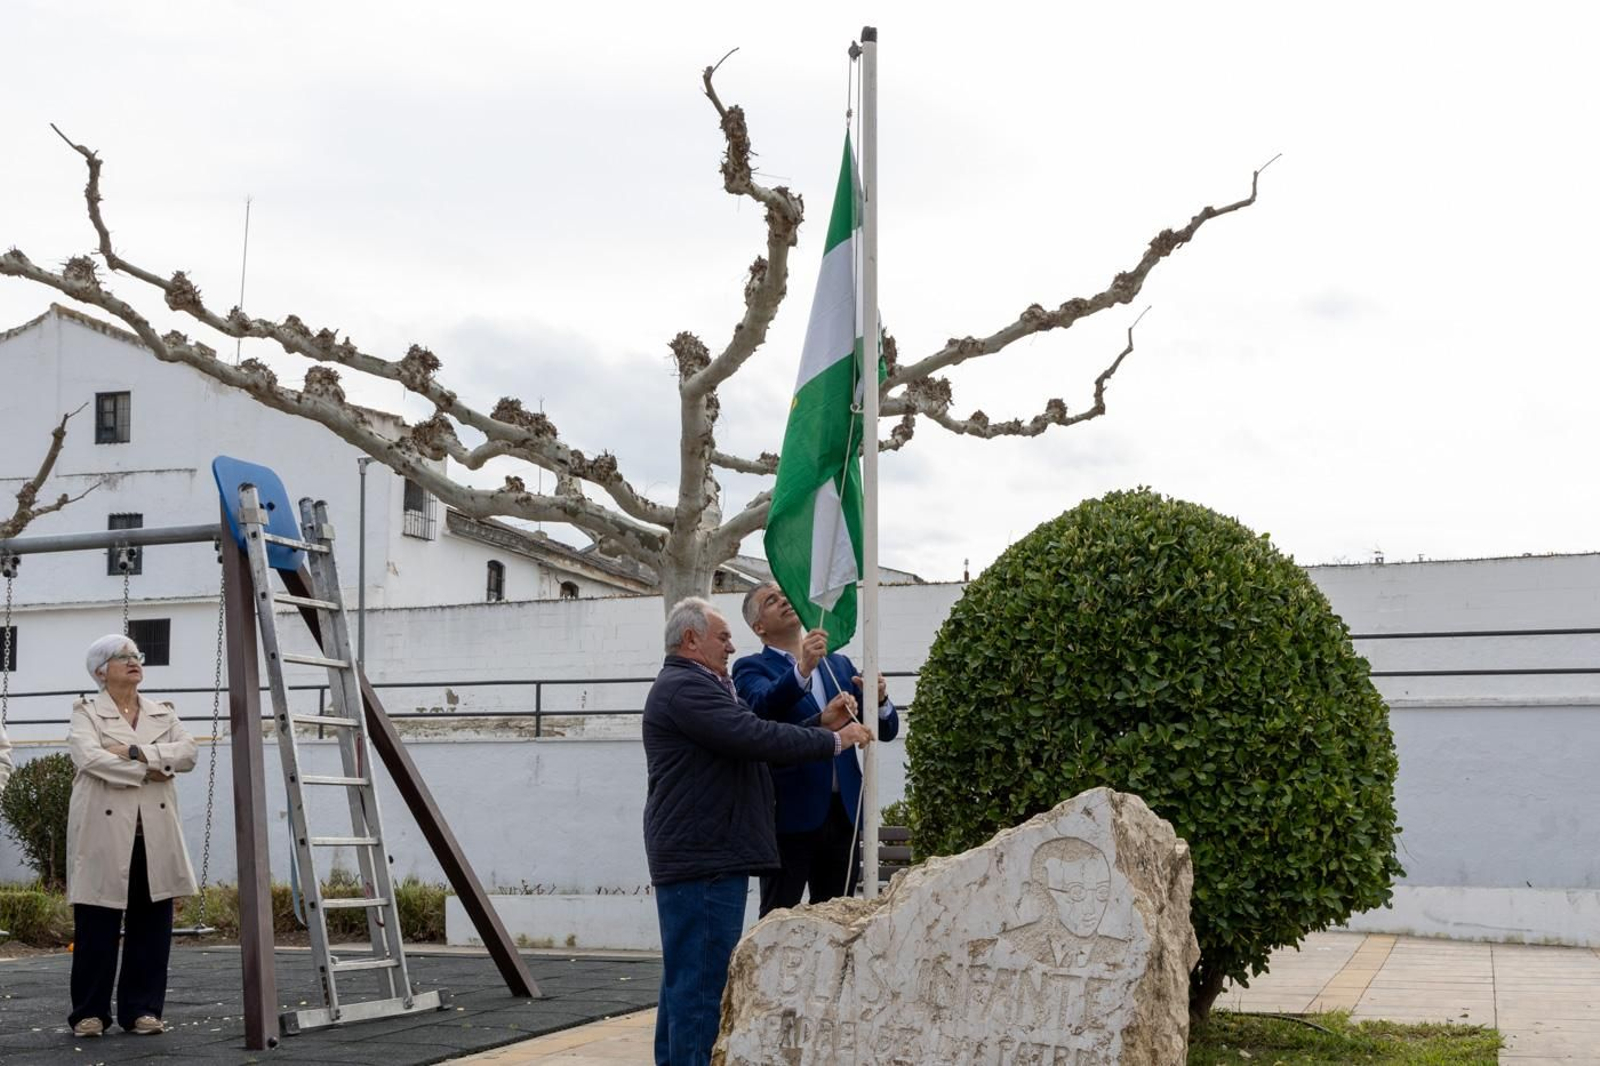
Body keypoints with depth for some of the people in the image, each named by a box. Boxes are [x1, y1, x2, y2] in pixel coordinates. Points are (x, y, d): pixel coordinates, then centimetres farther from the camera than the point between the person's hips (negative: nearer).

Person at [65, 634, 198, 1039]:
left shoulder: (163, 714, 17)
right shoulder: (86, 713, 5)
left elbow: (187, 752, 0)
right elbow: (89, 756, -15)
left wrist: (135, 753, -11)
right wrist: (148, 770, -12)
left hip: (155, 834, 4)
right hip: (106, 834, -4)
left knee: (151, 925, 3)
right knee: (97, 926, -2)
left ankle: (142, 1009, 11)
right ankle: (89, 1013, 8)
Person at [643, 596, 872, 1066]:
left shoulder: (696, 687, 22)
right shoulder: (684, 688, -14)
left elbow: (752, 737, 19)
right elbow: (756, 738, -21)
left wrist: (823, 725, 8)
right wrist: (834, 741, -12)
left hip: (698, 856, 11)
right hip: (704, 859, -11)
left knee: (683, 980, 15)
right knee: (702, 981, -10)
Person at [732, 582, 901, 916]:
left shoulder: (838, 665, 17)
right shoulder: (752, 668, 2)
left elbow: (887, 730, 13)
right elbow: (762, 705, -21)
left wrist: (879, 700, -9)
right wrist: (802, 669, -37)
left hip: (843, 811, 5)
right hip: (791, 813, -5)